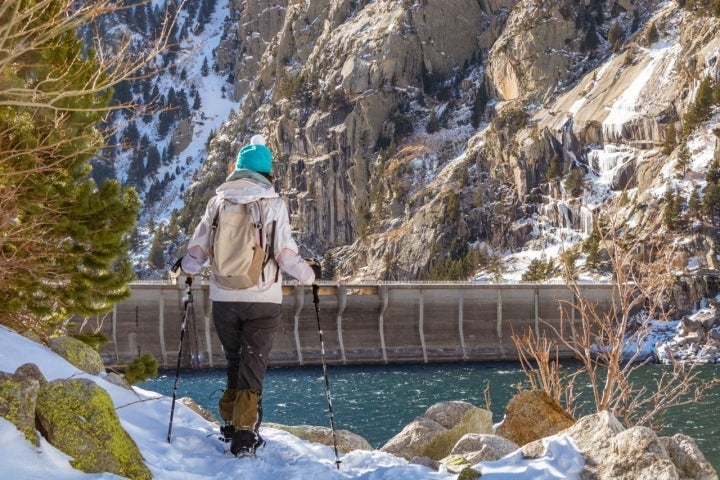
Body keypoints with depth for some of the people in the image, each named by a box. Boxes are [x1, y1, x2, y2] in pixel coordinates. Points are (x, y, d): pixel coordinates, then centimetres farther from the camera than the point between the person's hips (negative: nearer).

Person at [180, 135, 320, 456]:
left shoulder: (218, 200, 1)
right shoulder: (272, 203, -5)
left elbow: (199, 246, 5)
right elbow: (285, 254, -9)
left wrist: (188, 267, 27)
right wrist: (310, 274, 10)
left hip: (223, 298, 3)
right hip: (262, 298, -3)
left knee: (234, 361, 20)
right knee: (253, 364, 3)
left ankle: (231, 422, 23)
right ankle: (244, 432, -5)